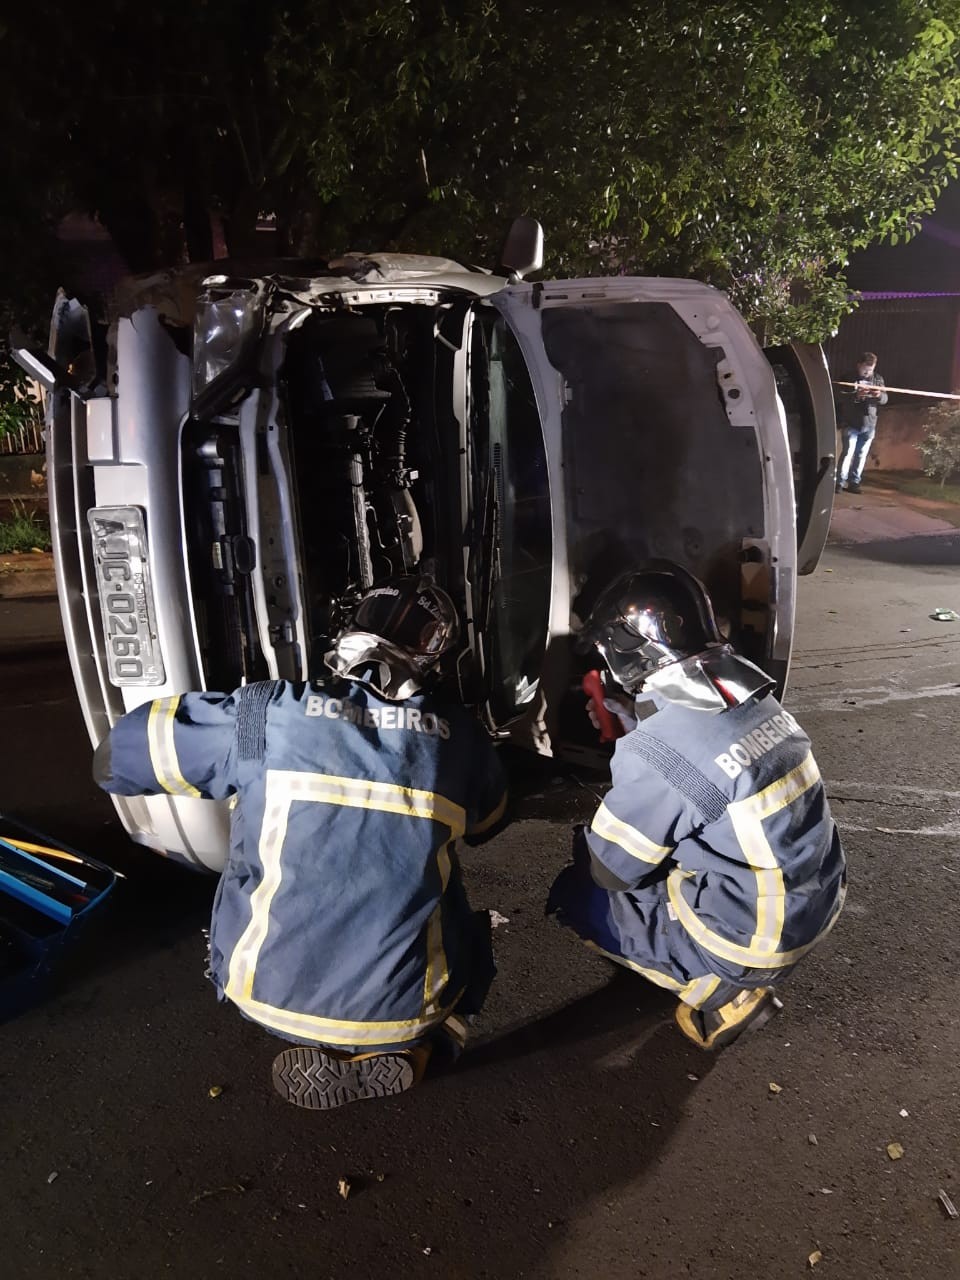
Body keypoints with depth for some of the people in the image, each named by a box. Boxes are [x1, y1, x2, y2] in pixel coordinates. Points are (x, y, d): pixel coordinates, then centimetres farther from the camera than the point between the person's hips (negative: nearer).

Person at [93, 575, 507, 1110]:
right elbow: (487, 824, 18)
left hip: (270, 989, 2)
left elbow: (117, 756, 3)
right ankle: (401, 1052, 8)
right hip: (404, 1005, -1)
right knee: (463, 938, 30)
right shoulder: (460, 737, -5)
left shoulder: (270, 712, -9)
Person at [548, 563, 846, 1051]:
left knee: (575, 895, 6)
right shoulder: (754, 699, -4)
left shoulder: (655, 753, -25)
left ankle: (719, 989, 4)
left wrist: (583, 841, 10)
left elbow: (611, 870, -10)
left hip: (754, 938, -7)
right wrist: (636, 729, 17)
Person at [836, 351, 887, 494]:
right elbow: (840, 397, -13)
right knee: (848, 452, -10)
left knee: (861, 455, 7)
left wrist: (879, 395, -19)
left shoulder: (877, 379, 9)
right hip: (851, 423, -4)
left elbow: (884, 399, 5)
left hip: (869, 424, 4)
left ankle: (854, 482, 13)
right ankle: (840, 482, -6)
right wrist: (855, 395, -30)